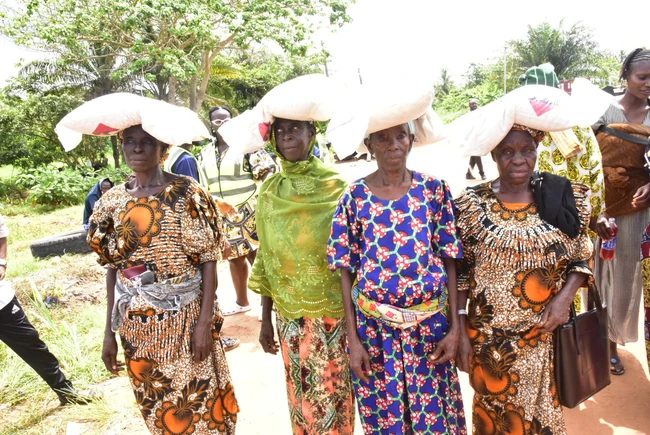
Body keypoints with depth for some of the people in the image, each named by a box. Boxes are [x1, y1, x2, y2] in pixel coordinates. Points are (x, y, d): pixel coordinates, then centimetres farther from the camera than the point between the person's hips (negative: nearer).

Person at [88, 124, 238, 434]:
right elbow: (113, 268, 7)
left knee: (200, 401, 9)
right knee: (157, 405, 18)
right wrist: (110, 331, 7)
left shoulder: (188, 193, -10)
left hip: (185, 317, -4)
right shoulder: (112, 201, 3)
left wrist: (205, 321, -14)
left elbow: (209, 260, -10)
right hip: (137, 324, 4)